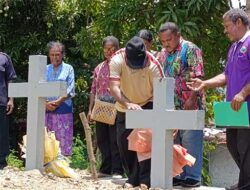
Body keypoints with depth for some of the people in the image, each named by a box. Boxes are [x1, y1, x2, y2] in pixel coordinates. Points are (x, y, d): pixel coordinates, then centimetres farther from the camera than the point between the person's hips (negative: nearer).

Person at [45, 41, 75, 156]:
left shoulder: (68, 68, 6)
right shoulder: (45, 69, 13)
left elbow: (70, 91, -2)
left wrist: (57, 102, -11)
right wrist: (46, 103, -8)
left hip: (63, 108, -3)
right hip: (46, 109, 3)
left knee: (64, 139, -5)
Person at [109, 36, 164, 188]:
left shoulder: (153, 64, -29)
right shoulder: (117, 60, -28)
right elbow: (114, 88, -36)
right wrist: (128, 104, -52)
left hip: (147, 104, -2)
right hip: (125, 106, 2)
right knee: (124, 142, 4)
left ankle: (145, 179, -9)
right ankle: (133, 177, 18)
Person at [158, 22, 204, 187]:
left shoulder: (190, 49, -7)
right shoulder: (163, 54, 15)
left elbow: (197, 76, -13)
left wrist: (192, 99, -19)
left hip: (189, 105, -7)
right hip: (171, 106, 7)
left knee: (190, 141, -5)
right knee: (174, 141, 10)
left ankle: (193, 176, 2)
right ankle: (178, 175, 17)